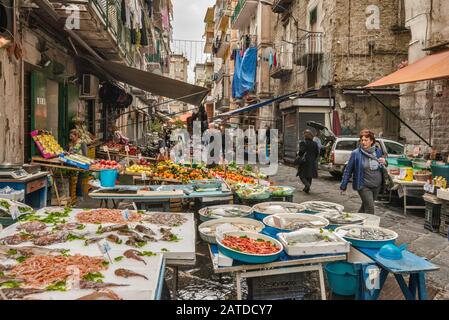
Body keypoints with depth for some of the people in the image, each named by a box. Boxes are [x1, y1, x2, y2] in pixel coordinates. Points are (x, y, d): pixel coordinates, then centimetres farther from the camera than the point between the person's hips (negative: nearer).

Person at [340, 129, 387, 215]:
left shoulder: (378, 151, 3)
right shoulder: (355, 153, -10)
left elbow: (382, 167, 19)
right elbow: (348, 170, -5)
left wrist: (384, 162, -6)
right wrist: (343, 186, -4)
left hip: (377, 186, 5)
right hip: (364, 186, -5)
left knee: (365, 206, 17)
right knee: (370, 208, -11)